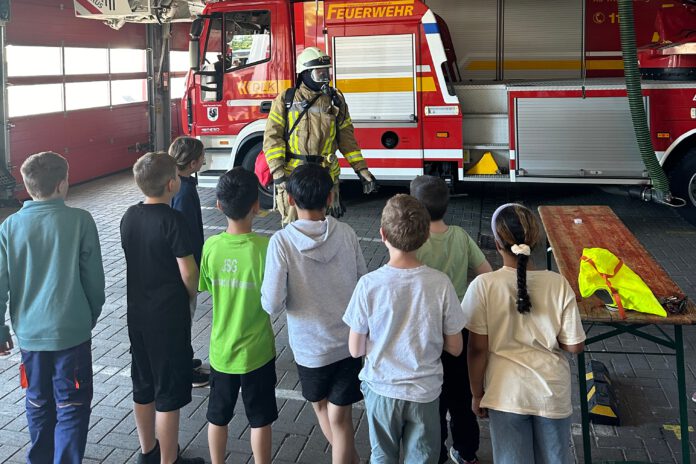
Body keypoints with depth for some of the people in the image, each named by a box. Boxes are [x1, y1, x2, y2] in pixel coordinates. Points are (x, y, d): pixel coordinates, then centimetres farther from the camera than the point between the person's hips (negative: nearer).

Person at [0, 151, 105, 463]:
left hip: (30, 333, 4)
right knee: (71, 407, 7)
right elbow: (94, 278, -5)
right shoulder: (80, 221, -10)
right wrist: (91, 317, 12)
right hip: (71, 331, -3)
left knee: (38, 403, 20)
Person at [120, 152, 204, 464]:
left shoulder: (129, 216, 2)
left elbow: (134, 259, 11)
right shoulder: (173, 220, -19)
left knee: (143, 386, 19)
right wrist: (191, 296, 2)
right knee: (169, 392, 4)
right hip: (169, 315, -7)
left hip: (137, 312, 7)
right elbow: (188, 273, -17)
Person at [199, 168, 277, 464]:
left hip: (221, 349, 3)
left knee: (218, 416, 21)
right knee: (260, 419, 15)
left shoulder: (211, 247, -11)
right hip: (257, 351, -3)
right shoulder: (265, 247, -21)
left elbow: (204, 287, 3)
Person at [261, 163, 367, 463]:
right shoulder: (346, 234, -9)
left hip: (310, 346, -1)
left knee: (320, 405, 26)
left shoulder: (281, 241, -19)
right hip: (349, 341, 1)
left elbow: (272, 305, -19)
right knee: (340, 416, 12)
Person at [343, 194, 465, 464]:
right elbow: (455, 348, -6)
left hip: (381, 389, 0)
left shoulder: (369, 284, -20)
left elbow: (356, 349, -9)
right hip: (425, 391, 1)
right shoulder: (440, 284, -17)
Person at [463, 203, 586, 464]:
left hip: (506, 394, -1)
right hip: (552, 393, 2)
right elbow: (574, 346, -7)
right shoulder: (558, 284, -12)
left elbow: (477, 349, -11)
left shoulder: (483, 286, -17)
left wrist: (477, 393, 2)